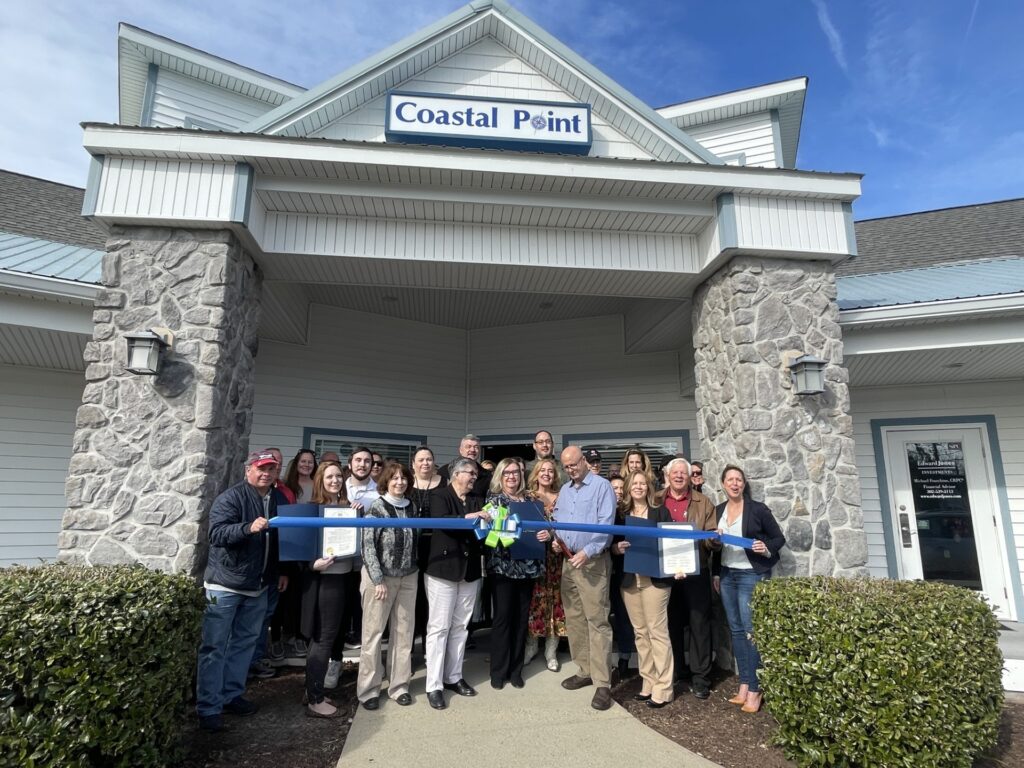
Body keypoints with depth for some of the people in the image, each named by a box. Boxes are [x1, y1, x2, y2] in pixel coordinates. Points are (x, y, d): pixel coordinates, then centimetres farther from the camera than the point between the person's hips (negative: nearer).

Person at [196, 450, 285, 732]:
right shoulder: (231, 498, -11)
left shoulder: (275, 501, 8)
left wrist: (281, 571, 15)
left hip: (257, 586, 6)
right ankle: (208, 708, 10)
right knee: (215, 646, 1)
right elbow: (216, 533, -22)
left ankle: (232, 695, 27)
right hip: (225, 584, -6)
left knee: (245, 642, 14)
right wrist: (249, 528, -37)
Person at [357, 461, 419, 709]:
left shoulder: (411, 507, 6)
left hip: (408, 577, 5)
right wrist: (378, 580, -15)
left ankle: (399, 685, 21)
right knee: (373, 632, 3)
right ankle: (368, 689, 17)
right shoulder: (376, 508, -8)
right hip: (380, 577, -4)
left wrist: (414, 569, 5)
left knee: (404, 632, 8)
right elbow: (367, 546, -12)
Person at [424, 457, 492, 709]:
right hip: (443, 569, -6)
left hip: (470, 571, 6)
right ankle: (434, 685, 9)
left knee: (460, 626, 13)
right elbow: (440, 521, -22)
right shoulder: (440, 496, -4)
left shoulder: (475, 500, 12)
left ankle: (454, 677, 25)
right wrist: (468, 517, -30)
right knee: (439, 627, 0)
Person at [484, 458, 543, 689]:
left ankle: (516, 670, 23)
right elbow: (490, 528, -9)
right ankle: (498, 671, 16)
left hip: (526, 565, 4)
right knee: (502, 617, 2)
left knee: (521, 618, 9)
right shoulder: (494, 499, 1)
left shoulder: (529, 500, 10)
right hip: (502, 565, -4)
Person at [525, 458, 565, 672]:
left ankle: (551, 652, 15)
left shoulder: (560, 497, 7)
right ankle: (530, 646, 21)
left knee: (553, 598, 3)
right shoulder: (527, 495, 5)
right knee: (533, 599, 4)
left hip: (554, 554, 1)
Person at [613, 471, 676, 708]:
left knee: (657, 632, -3)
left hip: (655, 578, -3)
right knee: (640, 633, 10)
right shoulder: (622, 515, 11)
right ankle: (648, 684, 20)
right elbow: (612, 545, 12)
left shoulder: (660, 512, 3)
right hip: (630, 579, 4)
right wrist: (618, 547, -9)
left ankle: (663, 688, 7)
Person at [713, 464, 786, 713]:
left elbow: (779, 537, -1)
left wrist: (767, 549, -21)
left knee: (751, 630, -4)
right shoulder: (718, 510, 7)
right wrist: (716, 573, 13)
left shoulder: (757, 509, -7)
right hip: (726, 575, 5)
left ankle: (755, 690, 5)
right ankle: (744, 686, 18)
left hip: (751, 574, -5)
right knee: (736, 630, 9)